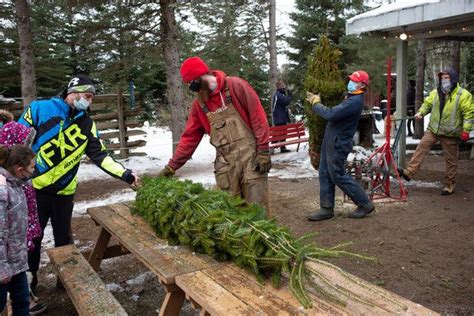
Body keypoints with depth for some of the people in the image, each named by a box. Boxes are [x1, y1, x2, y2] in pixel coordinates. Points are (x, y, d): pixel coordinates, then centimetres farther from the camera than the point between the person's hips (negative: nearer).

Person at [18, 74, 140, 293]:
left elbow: (100, 156, -4)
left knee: (63, 237, 14)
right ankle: (27, 279, 28)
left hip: (64, 192, 3)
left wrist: (125, 174, -14)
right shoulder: (40, 109, -8)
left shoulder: (87, 125, 1)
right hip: (33, 188, -2)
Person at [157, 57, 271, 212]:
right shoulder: (198, 104, 11)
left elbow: (258, 116, -7)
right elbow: (190, 137, 14)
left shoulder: (235, 85, -5)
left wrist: (263, 151, -11)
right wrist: (171, 166, 11)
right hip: (225, 164, 4)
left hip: (250, 156, -4)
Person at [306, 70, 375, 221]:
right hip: (331, 141, 10)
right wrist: (316, 101, 3)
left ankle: (365, 204, 13)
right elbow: (336, 113, 12)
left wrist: (316, 103, -14)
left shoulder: (355, 101, -22)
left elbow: (330, 114, -28)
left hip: (338, 143, -10)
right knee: (325, 174, 10)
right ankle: (326, 208, 17)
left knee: (338, 176, -1)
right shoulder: (351, 97, 13)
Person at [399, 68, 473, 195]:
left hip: (451, 133, -4)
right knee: (421, 148, -7)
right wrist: (421, 112, -4)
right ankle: (409, 172, -7)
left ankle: (449, 184, 18)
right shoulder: (436, 92, 6)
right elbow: (427, 103, 17)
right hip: (433, 129, 4)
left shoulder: (463, 95, -9)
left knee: (451, 159, 6)